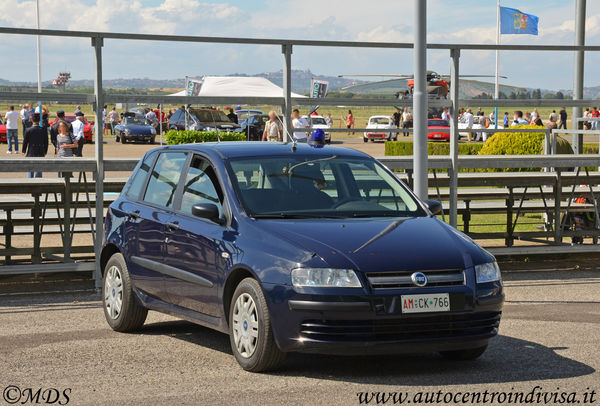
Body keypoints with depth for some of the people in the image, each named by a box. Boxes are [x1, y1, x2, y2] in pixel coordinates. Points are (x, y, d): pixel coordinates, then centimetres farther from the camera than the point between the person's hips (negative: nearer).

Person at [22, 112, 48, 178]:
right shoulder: (43, 130, -4)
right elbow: (46, 142, 3)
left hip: (31, 153, -2)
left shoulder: (28, 130, -10)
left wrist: (24, 151, 8)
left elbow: (25, 141, -4)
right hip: (40, 153, 2)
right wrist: (45, 151, 15)